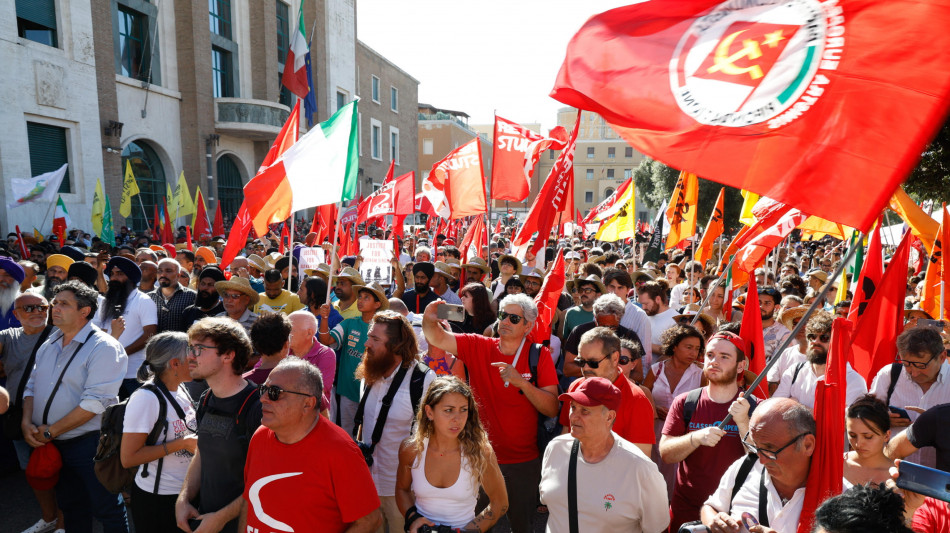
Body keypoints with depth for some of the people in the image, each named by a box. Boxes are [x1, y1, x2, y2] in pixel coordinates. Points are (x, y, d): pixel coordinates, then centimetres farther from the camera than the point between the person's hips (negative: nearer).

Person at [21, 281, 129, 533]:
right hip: (52, 444, 7)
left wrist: (50, 431, -17)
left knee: (107, 510, 4)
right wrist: (27, 422, -5)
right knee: (70, 507, 22)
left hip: (89, 443, -7)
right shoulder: (50, 344, 9)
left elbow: (95, 402, -22)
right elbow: (32, 385, 12)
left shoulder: (104, 347, -17)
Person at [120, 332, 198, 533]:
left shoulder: (182, 390, 3)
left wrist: (197, 441, -1)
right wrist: (181, 443, -24)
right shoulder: (146, 398, -20)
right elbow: (128, 458, -22)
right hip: (156, 500, -7)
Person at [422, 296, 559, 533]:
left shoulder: (539, 356, -8)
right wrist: (429, 320, -33)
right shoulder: (478, 347, -4)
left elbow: (552, 409, -13)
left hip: (523, 461, -1)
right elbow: (438, 338, -12)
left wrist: (521, 382, -27)